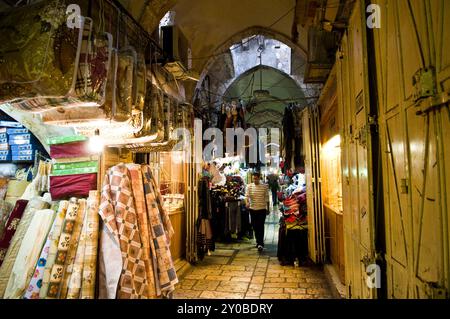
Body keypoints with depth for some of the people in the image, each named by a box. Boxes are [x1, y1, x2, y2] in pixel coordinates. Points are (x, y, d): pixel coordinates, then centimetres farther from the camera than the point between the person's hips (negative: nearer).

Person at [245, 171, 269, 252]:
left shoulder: (264, 186, -2)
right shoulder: (249, 186, -1)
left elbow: (267, 198, 4)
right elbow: (247, 196, -9)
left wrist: (268, 208, 8)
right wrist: (247, 203, -30)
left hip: (262, 209, -2)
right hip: (252, 209, 2)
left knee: (261, 226, -6)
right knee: (255, 226, 12)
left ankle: (260, 243, -3)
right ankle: (258, 241, 28)